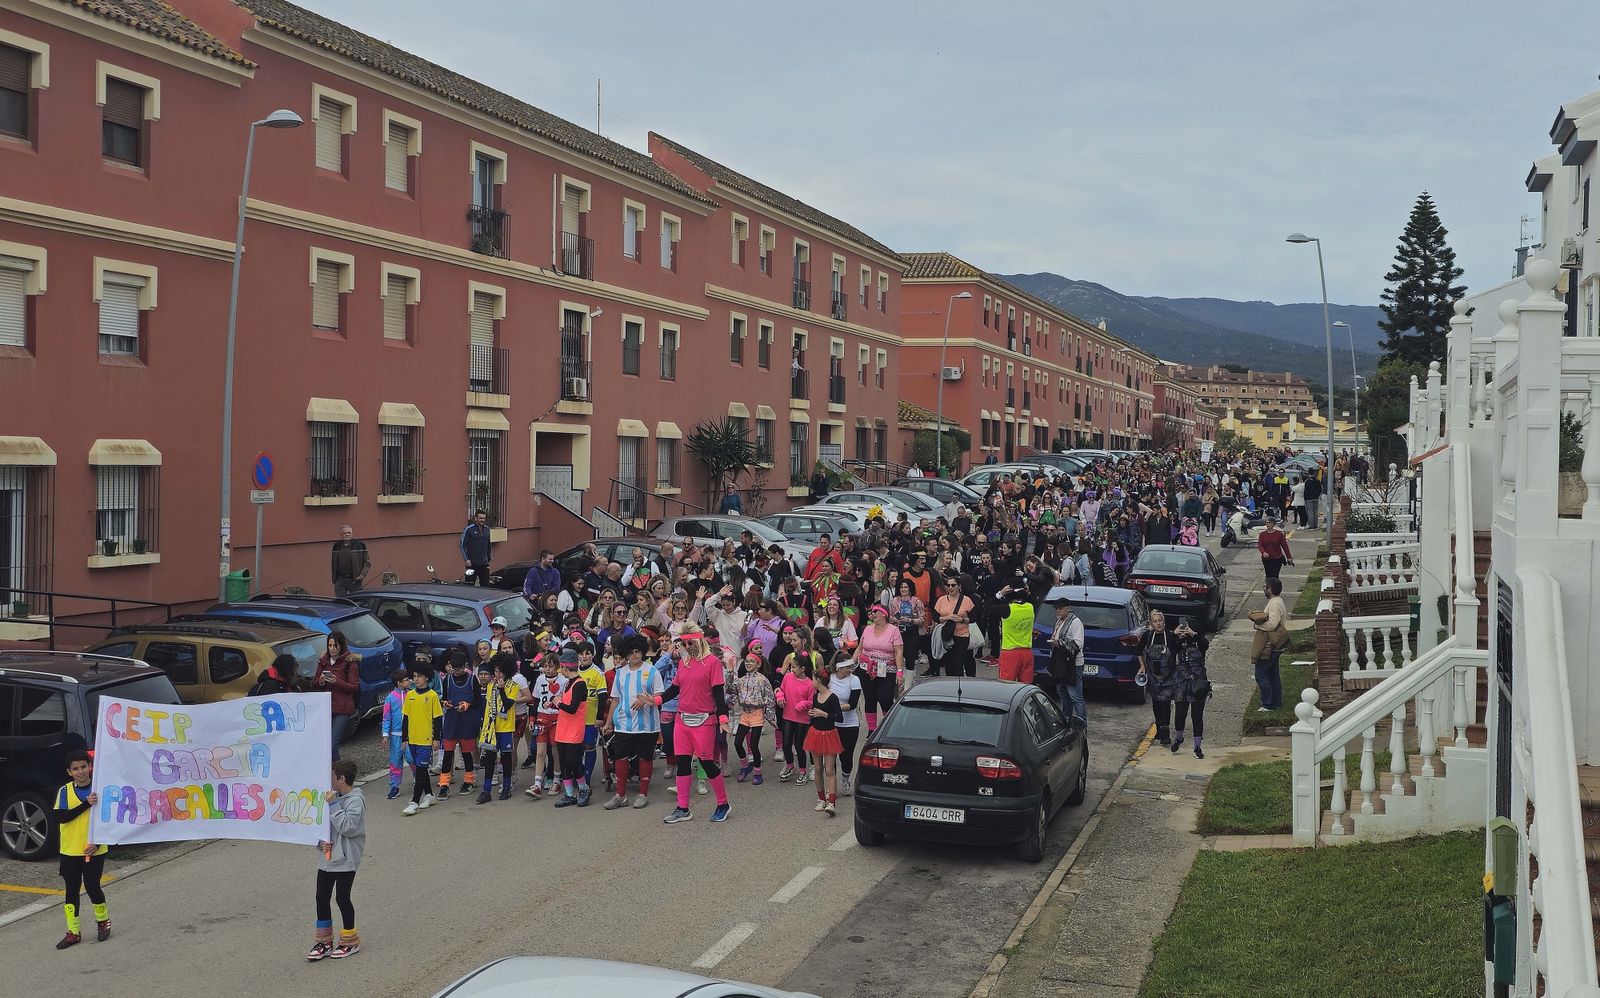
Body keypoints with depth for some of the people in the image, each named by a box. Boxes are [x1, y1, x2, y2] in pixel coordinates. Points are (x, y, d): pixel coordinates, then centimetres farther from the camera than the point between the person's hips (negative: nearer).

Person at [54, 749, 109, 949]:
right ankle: (73, 932, 16)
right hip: (69, 851, 2)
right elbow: (61, 817, -14)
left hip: (94, 850, -2)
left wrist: (97, 843, -14)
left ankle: (103, 921, 24)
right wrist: (86, 803, -23)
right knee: (71, 890, 7)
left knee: (92, 887, 0)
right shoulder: (65, 792, -1)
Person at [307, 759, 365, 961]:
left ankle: (350, 941, 19)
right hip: (327, 856, 7)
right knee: (321, 898, 9)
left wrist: (334, 805, -23)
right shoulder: (333, 796, 9)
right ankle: (324, 941, 20)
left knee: (343, 899, 2)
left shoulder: (356, 800, -14)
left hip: (345, 859, -7)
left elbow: (348, 827, -24)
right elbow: (323, 824, 15)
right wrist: (321, 841, -3)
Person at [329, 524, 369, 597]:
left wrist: (362, 575, -12)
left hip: (355, 580, -3)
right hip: (340, 580, 3)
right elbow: (334, 564, 17)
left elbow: (367, 562, 1)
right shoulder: (337, 546, 10)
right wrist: (334, 579, 11)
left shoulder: (360, 545, -1)